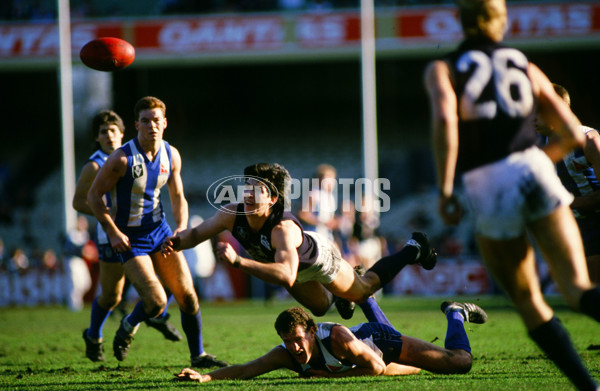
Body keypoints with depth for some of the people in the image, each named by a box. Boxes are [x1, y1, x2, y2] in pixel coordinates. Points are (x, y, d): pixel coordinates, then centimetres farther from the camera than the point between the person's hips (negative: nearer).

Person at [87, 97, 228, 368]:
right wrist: (113, 232, -18)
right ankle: (128, 327, 19)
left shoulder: (171, 156, 0)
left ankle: (198, 355, 14)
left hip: (159, 231, 5)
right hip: (129, 238, -5)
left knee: (187, 295, -1)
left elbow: (177, 197, 13)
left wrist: (181, 228, -4)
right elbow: (93, 196, -11)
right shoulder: (122, 158, -18)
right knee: (156, 302, -15)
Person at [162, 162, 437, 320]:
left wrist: (238, 261, -73)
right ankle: (339, 295, 65)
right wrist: (176, 242, -42)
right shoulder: (231, 215, -35)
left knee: (365, 288, 23)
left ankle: (413, 249, 42)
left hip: (318, 258, -5)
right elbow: (196, 234, -19)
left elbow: (286, 276, -66)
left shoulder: (283, 229, -51)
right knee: (320, 308, 31)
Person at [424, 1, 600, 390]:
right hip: (534, 169, 2)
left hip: (487, 185, -2)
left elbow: (445, 118, -11)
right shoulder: (527, 69, 19)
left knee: (528, 302, 11)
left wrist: (445, 191, -7)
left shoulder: (443, 69, 11)